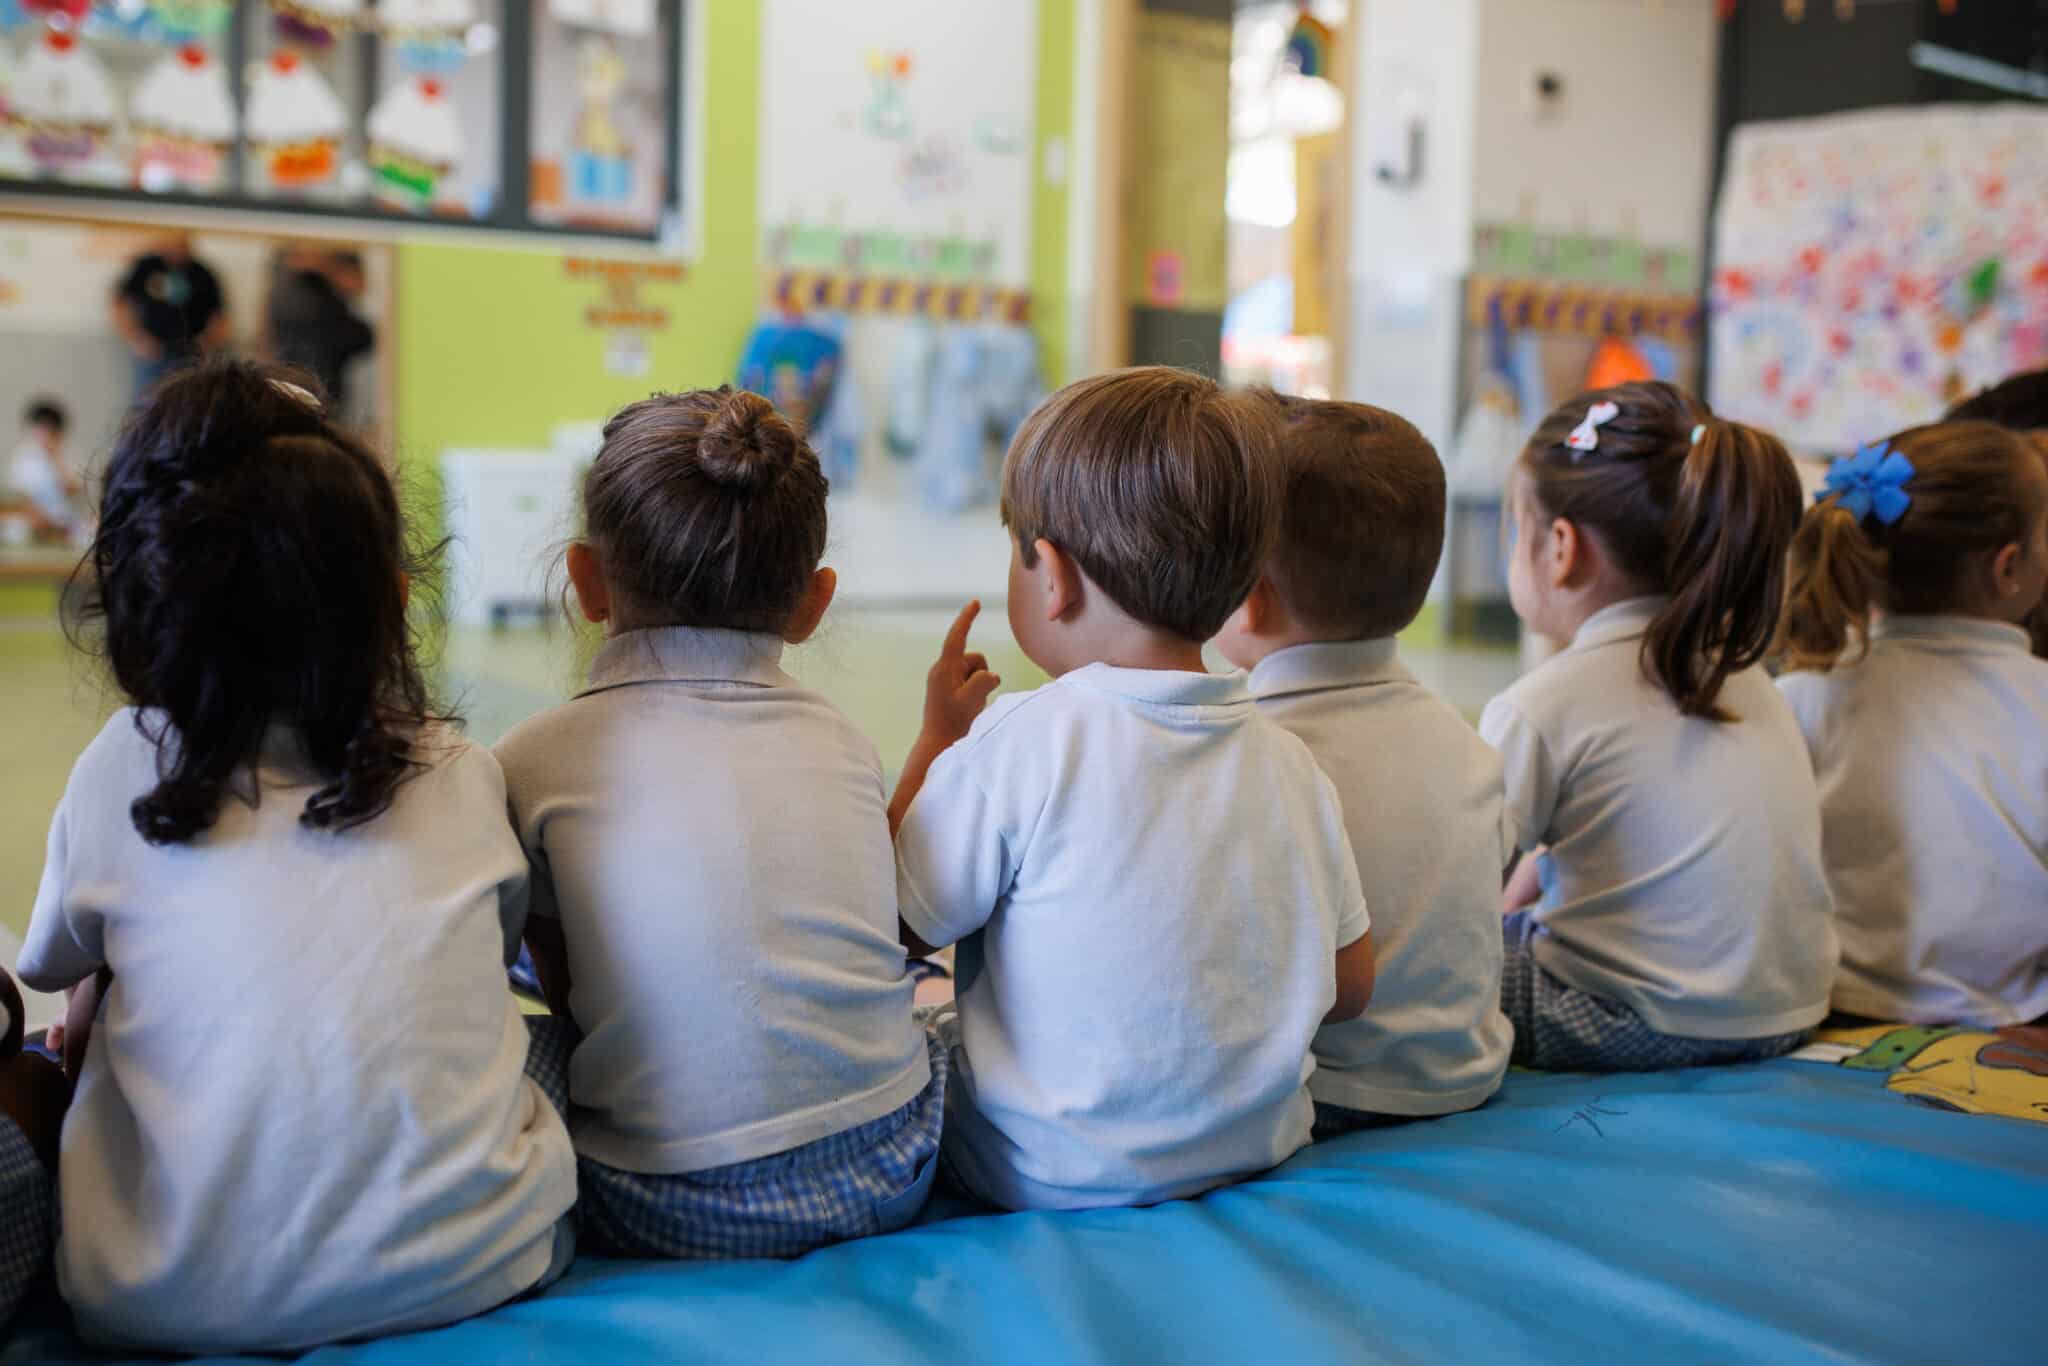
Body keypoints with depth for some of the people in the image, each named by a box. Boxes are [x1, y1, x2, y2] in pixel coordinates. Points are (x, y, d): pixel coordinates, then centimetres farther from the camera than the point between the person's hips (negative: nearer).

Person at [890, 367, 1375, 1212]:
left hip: (1053, 1175, -6)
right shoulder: (1286, 762, -4)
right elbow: (1350, 986, 4)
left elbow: (896, 931, -7)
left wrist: (936, 738, 2)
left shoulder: (1018, 743, -19)